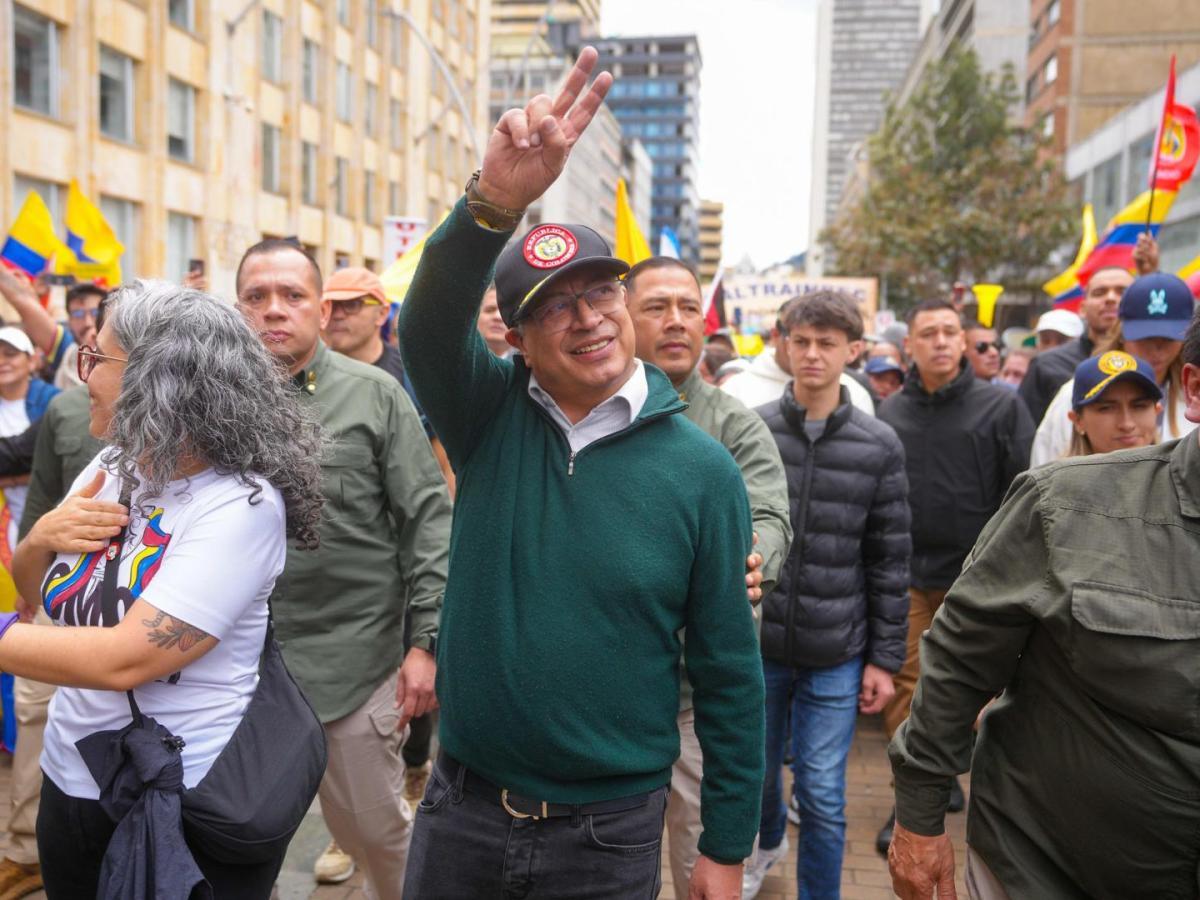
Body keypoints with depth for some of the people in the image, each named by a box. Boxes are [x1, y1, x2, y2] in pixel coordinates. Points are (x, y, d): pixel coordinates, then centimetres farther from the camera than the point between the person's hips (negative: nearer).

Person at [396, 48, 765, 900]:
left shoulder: (702, 470, -11)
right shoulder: (490, 419, -6)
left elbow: (728, 669, -7)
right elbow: (429, 326, -27)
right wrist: (494, 202, -44)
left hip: (610, 830, -2)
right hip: (461, 806, 2)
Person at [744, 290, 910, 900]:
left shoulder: (879, 447, -3)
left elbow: (889, 560, 1)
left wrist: (885, 657, 1)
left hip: (836, 655, -1)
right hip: (756, 644, 1)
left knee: (823, 798, 5)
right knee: (757, 772, 20)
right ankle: (769, 842, 51)